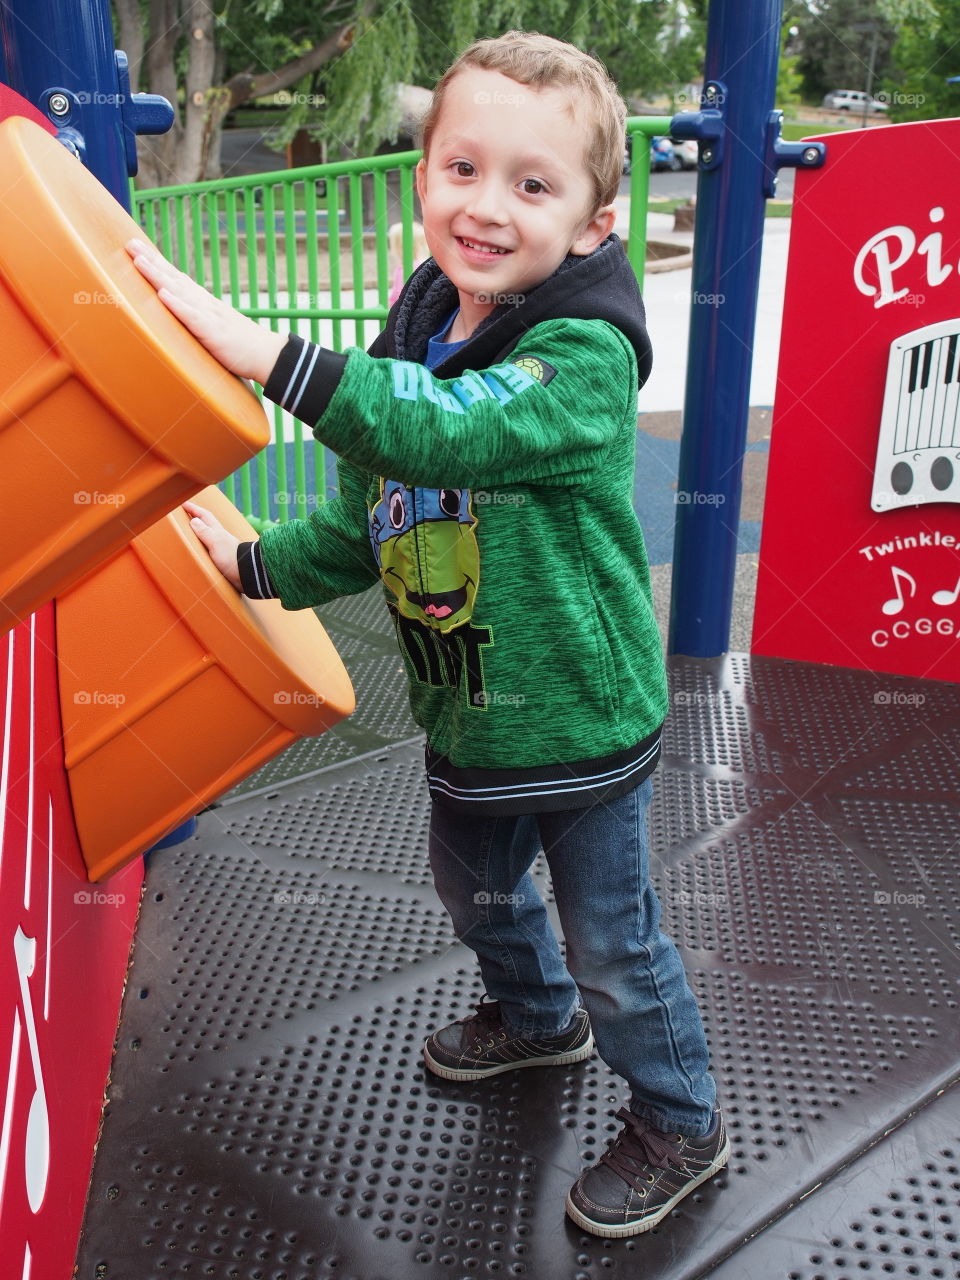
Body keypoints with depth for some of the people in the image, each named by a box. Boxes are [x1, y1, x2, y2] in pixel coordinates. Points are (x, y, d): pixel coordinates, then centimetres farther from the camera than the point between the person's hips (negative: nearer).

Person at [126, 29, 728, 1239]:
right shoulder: (413, 337, 0)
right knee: (474, 884, 28)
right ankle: (537, 1016, 59)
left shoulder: (583, 357, -24)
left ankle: (679, 1122, 38)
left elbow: (435, 428, -43)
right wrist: (253, 563, -3)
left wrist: (246, 339, -48)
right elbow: (366, 525, 9)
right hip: (466, 711, 8)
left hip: (581, 719, -7)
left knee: (609, 934, 10)